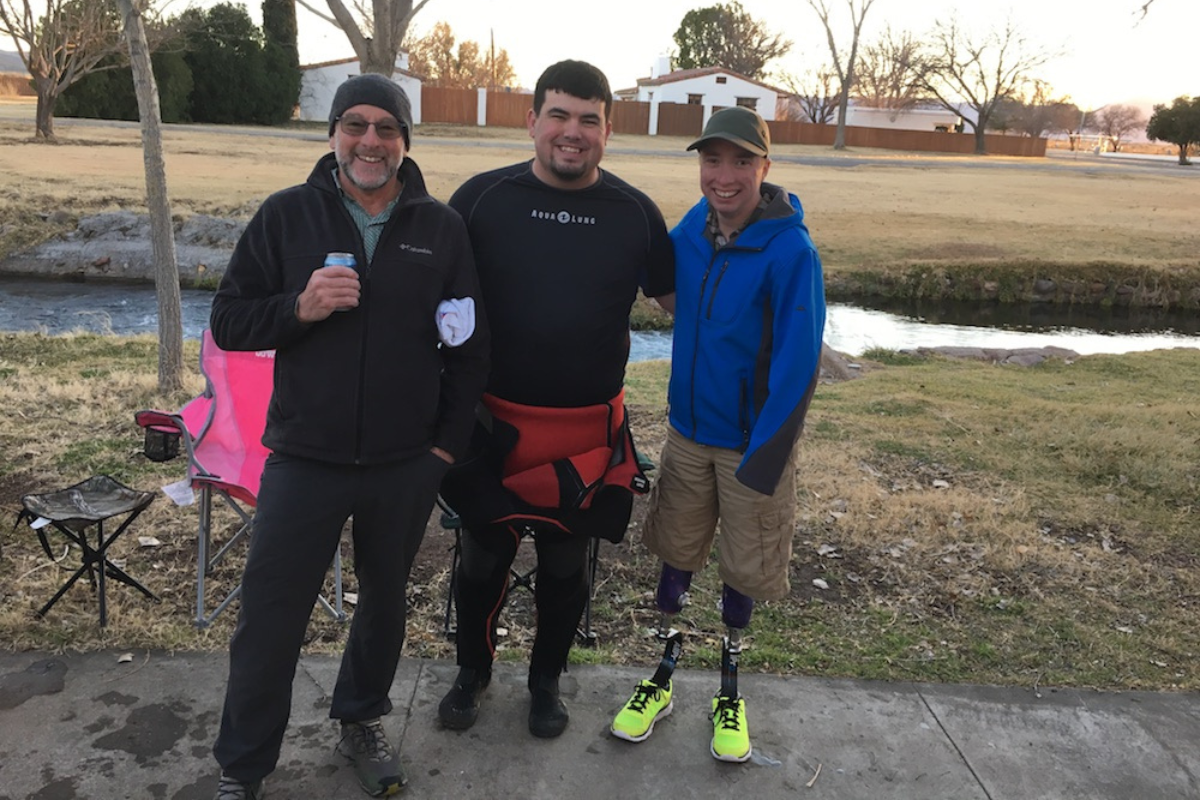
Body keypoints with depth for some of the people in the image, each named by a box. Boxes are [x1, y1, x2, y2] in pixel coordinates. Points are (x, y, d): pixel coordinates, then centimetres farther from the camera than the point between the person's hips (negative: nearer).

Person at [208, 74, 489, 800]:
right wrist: (298, 307, -20)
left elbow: (471, 346, 3)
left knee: (385, 601, 18)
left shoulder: (442, 227, -1)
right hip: (304, 460, -1)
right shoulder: (286, 215, -2)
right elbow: (229, 322, -1)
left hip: (407, 466, 1)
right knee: (270, 618, 7)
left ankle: (363, 720, 44)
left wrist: (449, 441, -1)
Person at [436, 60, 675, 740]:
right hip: (495, 422, 0)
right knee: (484, 558, 13)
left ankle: (547, 678, 39)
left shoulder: (636, 213, 0)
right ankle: (473, 671, 40)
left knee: (567, 564, 15)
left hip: (589, 430, 1)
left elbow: (677, 298, 12)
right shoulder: (483, 198, -3)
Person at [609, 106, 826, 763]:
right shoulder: (691, 229, -4)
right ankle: (663, 672, 34)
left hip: (752, 442, -4)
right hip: (688, 430, 4)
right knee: (676, 551, 14)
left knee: (743, 567, 11)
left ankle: (729, 690, 34)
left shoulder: (791, 251, -19)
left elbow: (798, 364, -18)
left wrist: (764, 458, -18)